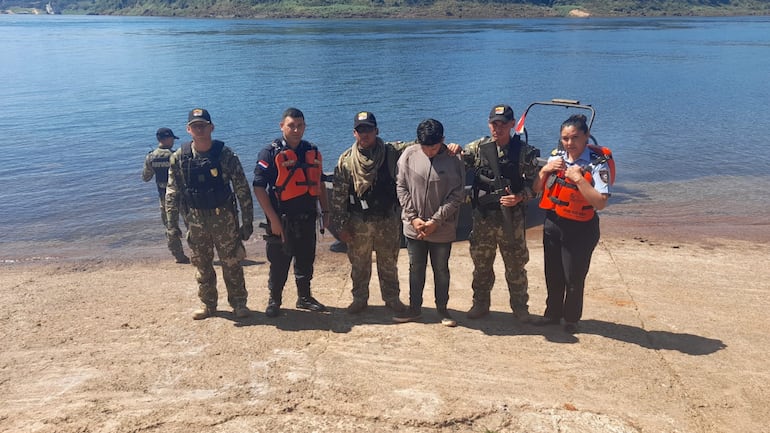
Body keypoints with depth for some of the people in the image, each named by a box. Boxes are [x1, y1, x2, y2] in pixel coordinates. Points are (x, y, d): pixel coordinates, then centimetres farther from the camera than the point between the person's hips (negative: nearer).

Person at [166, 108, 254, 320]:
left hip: (224, 217, -3)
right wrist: (172, 224, -1)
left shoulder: (225, 154, -10)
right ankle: (208, 305, 27)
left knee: (231, 263, 4)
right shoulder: (179, 157, -2)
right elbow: (172, 193, 3)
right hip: (196, 219, 3)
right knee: (202, 265, 12)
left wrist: (247, 221, -8)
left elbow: (242, 190, -8)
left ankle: (239, 303, 19)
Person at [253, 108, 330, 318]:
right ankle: (274, 300, 19)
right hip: (282, 220, -5)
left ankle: (304, 297, 30)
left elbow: (319, 183, 17)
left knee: (306, 260, 14)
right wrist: (273, 219, -17)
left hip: (307, 218, 5)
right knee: (279, 263, 3)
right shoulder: (271, 153, -9)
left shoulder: (312, 152, 9)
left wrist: (325, 211, 11)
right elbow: (259, 187, -13)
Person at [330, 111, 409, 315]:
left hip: (388, 220, 1)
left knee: (389, 263, 14)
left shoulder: (392, 152, -4)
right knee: (359, 264, 12)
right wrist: (340, 226, -4)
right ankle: (359, 299, 29)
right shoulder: (346, 160, -4)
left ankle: (392, 298, 31)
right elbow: (338, 195, -3)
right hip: (358, 222, 0)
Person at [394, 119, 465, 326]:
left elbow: (457, 195, -9)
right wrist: (413, 217, -9)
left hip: (442, 229, -1)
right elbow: (401, 187, -1)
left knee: (441, 270, 12)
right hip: (414, 227, 2)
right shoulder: (409, 155, -5)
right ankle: (415, 308, 29)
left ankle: (442, 309, 28)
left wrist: (436, 221, -14)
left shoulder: (453, 160, -10)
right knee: (416, 269, 14)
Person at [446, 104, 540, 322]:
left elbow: (533, 184, -2)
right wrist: (455, 149, -12)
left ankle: (520, 306, 27)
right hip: (483, 217, 2)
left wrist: (519, 197, -20)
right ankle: (480, 304, 30)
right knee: (481, 265, 14)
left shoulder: (524, 151, -5)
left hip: (512, 218, -2)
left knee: (516, 266, 10)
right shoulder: (478, 147, 0)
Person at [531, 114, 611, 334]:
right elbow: (537, 189, 8)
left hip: (580, 229, -5)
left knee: (573, 278, 4)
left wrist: (578, 179, -27)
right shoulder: (556, 157, 2)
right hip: (552, 224, 5)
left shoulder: (597, 164, -15)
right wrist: (545, 170, -9)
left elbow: (601, 203, -24)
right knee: (553, 274, 17)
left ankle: (571, 319, 26)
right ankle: (552, 313, 35)